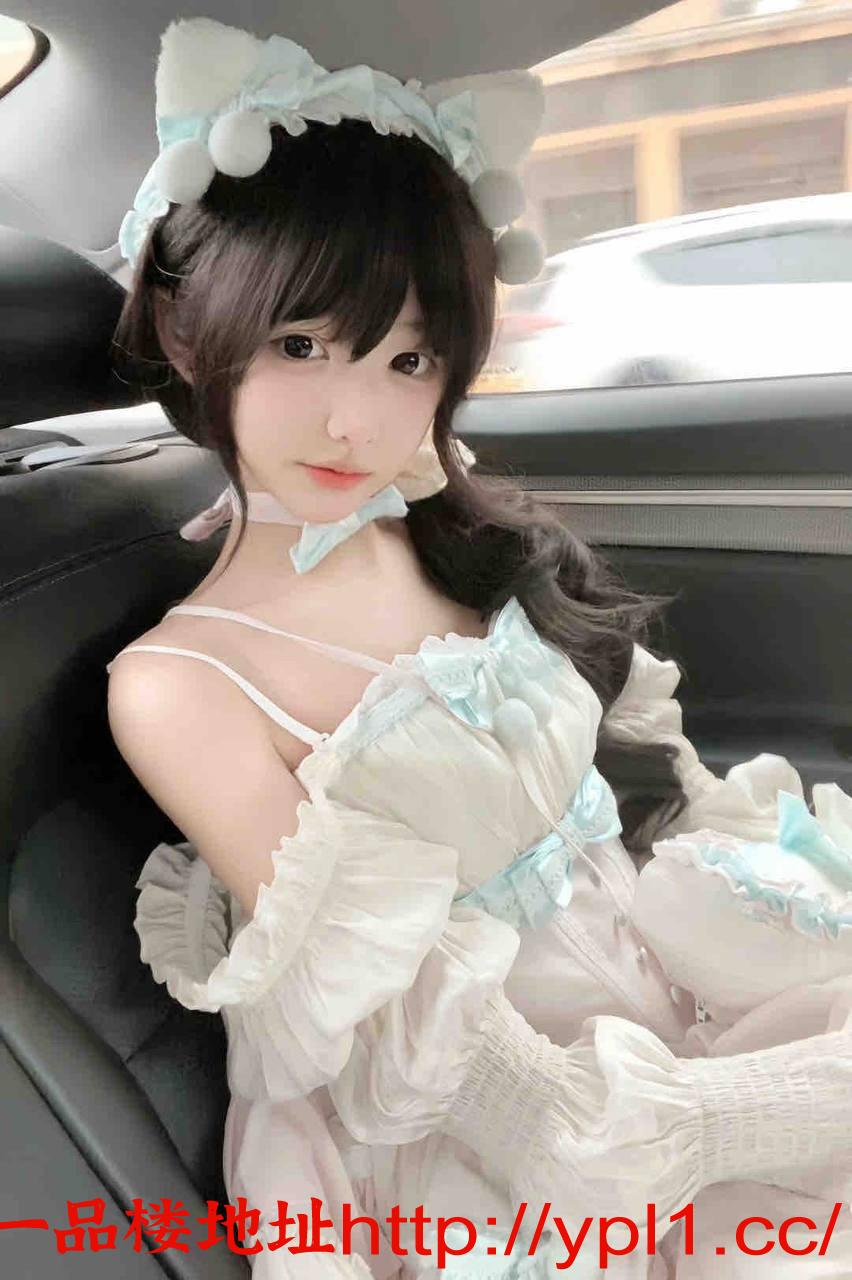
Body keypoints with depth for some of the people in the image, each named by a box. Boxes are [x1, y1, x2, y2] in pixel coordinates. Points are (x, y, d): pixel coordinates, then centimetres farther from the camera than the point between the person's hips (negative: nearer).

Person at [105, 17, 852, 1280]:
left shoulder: (472, 538, -4)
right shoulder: (183, 688, -20)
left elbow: (651, 781, 6)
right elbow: (407, 1033, -19)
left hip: (665, 983, 5)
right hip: (502, 1142, -5)